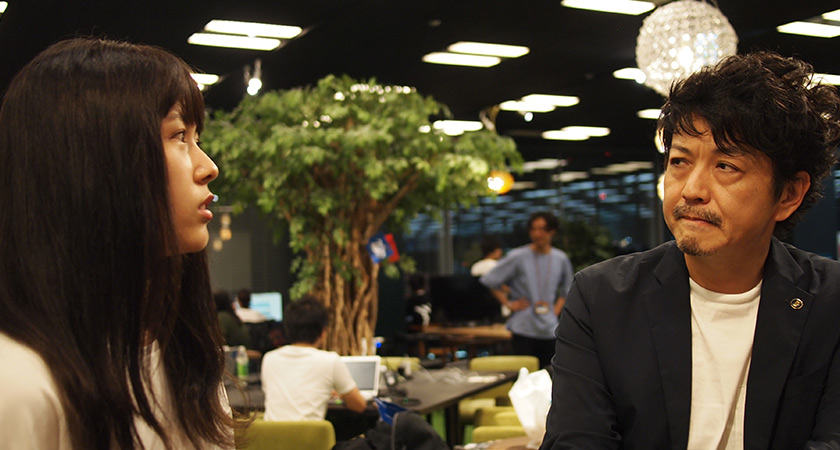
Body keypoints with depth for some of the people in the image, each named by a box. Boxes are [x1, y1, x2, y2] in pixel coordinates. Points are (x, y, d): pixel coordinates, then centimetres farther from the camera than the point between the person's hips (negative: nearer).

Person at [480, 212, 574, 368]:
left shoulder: (561, 259, 8)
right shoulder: (517, 257, -4)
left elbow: (566, 289, 25)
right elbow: (489, 280, -1)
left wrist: (557, 308, 10)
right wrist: (508, 304, -3)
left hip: (550, 330, 4)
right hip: (523, 329, -4)